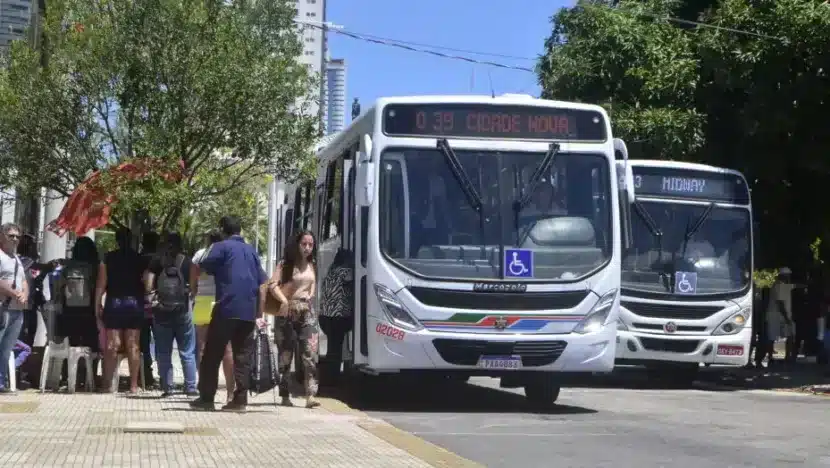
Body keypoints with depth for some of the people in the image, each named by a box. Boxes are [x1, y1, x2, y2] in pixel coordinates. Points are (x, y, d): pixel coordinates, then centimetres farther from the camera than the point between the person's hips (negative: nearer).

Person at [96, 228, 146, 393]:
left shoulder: (108, 258, 0)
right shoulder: (139, 259, 2)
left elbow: (101, 284, -3)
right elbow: (146, 283, -3)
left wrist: (97, 305, 0)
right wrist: (144, 303, 6)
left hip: (114, 304, -1)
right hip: (134, 304, 1)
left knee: (112, 345, 0)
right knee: (133, 345, 4)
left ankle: (107, 384, -2)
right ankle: (134, 385, 3)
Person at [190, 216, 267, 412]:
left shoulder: (221, 247, 0)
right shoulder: (251, 250, 17)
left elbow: (204, 268, -10)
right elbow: (262, 285, 15)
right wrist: (259, 315, 16)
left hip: (226, 309, -5)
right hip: (248, 313, 5)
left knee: (212, 355, 4)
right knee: (243, 357, 6)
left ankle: (206, 398, 5)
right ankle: (240, 400, 2)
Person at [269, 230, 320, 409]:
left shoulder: (312, 266, 13)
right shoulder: (285, 264, -1)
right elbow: (273, 285, -11)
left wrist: (309, 296, 5)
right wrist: (284, 301, -26)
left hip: (307, 313, 3)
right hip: (286, 313, -3)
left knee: (310, 354, -11)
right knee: (285, 355, 2)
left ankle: (311, 395, -17)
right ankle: (285, 395, 10)